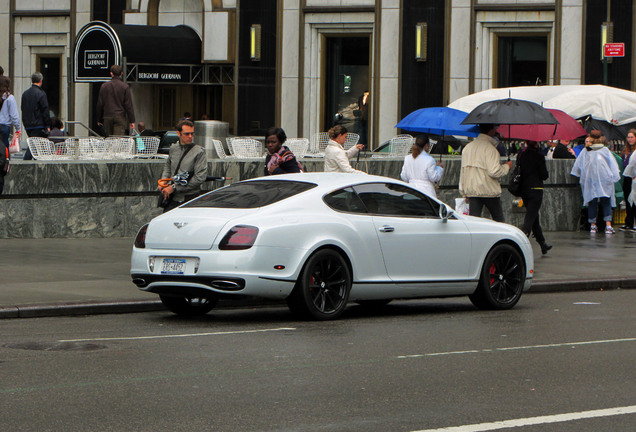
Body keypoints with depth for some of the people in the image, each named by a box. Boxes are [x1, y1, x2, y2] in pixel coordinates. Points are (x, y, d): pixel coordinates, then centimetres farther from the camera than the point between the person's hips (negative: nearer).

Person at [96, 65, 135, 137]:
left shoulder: (104, 86, 5)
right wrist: (131, 121, 1)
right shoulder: (125, 87, -2)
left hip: (107, 118, 2)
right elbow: (128, 105, -3)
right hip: (120, 117, -2)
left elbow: (100, 104, 8)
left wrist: (99, 119, 17)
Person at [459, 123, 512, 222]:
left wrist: (463, 192, 19)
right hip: (489, 191, -6)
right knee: (498, 219, 9)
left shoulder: (467, 147, 10)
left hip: (471, 191, 6)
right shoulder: (489, 148, -13)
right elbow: (494, 171, -19)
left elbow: (463, 171, 14)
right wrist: (506, 166, 0)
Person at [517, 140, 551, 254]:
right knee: (530, 218, -7)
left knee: (534, 218, 18)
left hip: (523, 189, 6)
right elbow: (544, 175, -10)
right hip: (536, 189, -6)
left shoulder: (521, 156, 4)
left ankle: (543, 244, 29)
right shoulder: (538, 156, -12)